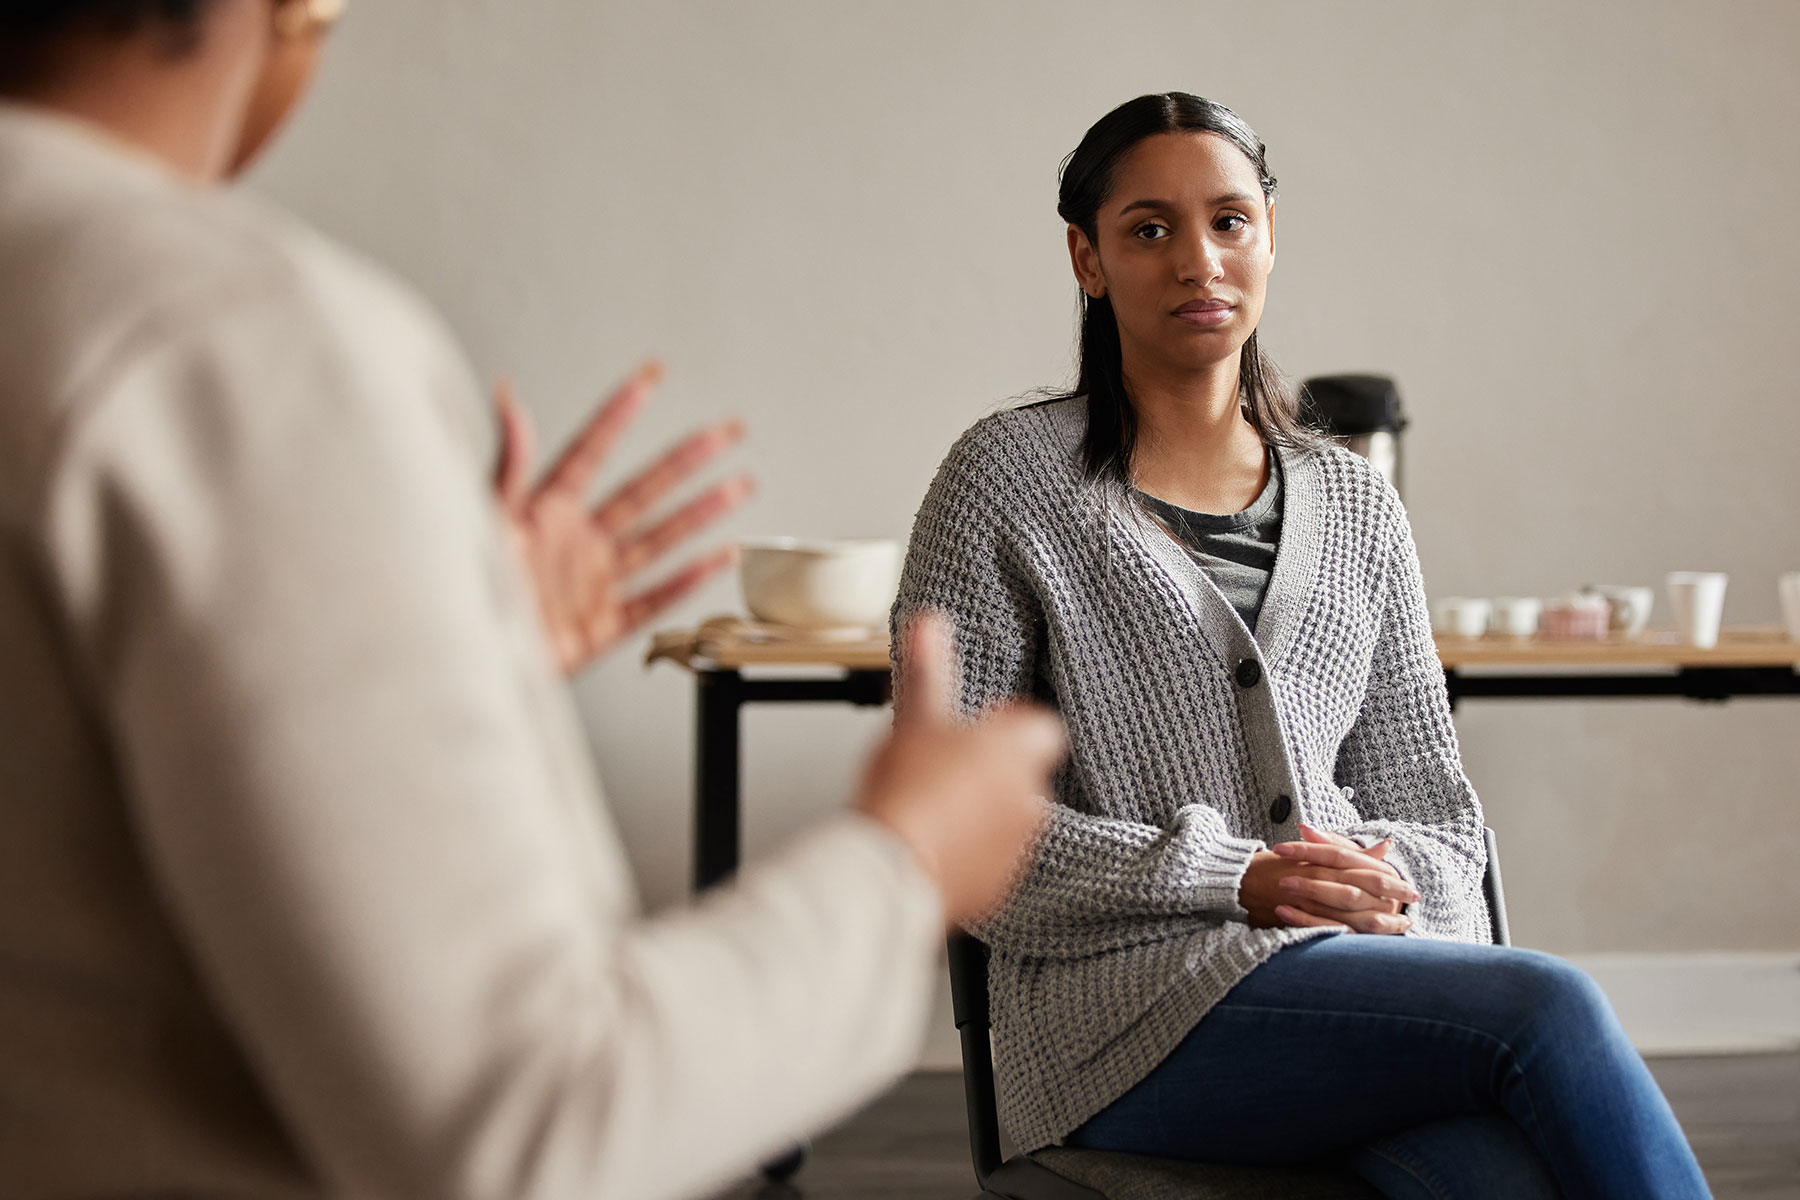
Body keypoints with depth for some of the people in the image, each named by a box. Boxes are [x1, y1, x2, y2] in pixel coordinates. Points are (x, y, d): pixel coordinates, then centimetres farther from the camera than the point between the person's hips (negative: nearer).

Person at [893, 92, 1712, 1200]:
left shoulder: (1354, 506, 18)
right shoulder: (1010, 478, 4)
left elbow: (1430, 800, 20)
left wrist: (1393, 886, -5)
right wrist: (1230, 880, -11)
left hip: (1362, 966, 4)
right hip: (1131, 997, -4)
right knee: (1550, 1009, -30)